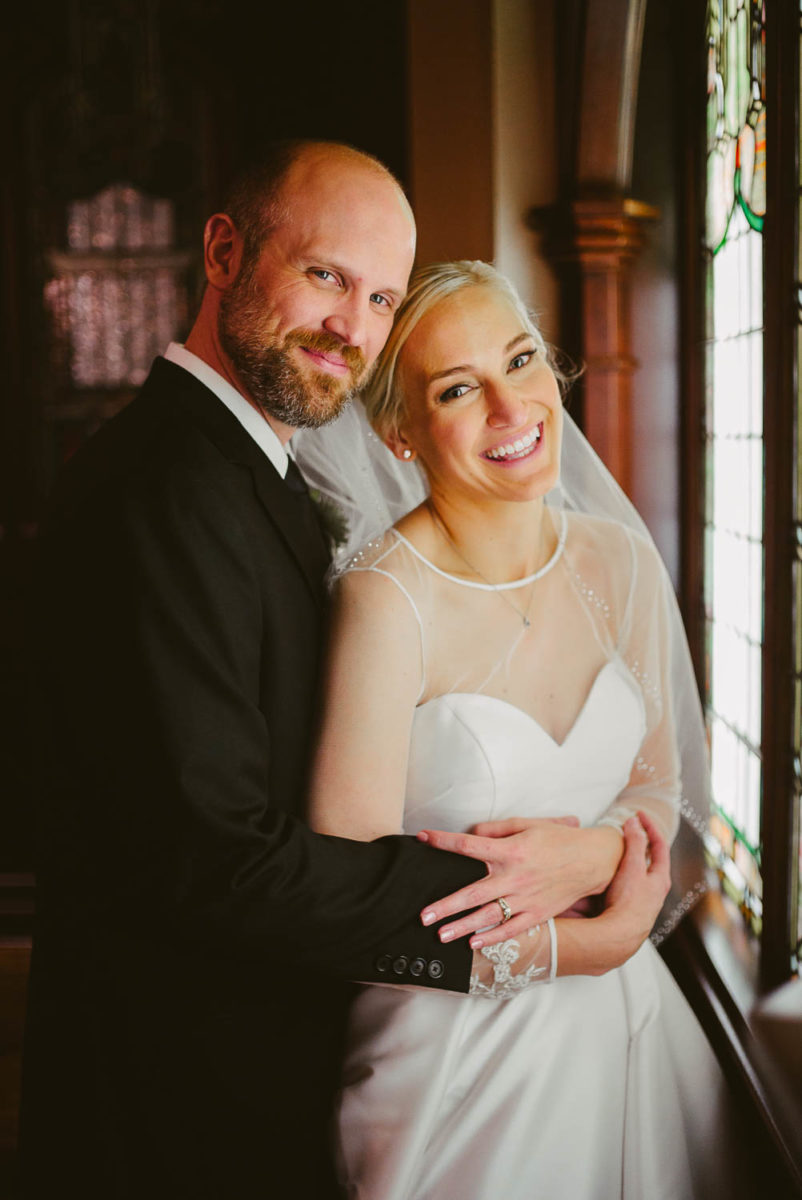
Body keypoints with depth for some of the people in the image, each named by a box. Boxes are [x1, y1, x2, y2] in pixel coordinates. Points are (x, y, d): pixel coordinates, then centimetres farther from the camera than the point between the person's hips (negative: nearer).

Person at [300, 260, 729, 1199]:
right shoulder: (387, 598, -20)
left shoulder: (619, 561, -3)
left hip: (624, 1017, 6)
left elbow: (659, 785, 5)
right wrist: (589, 941, -14)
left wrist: (586, 855, -17)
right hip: (457, 1042, -5)